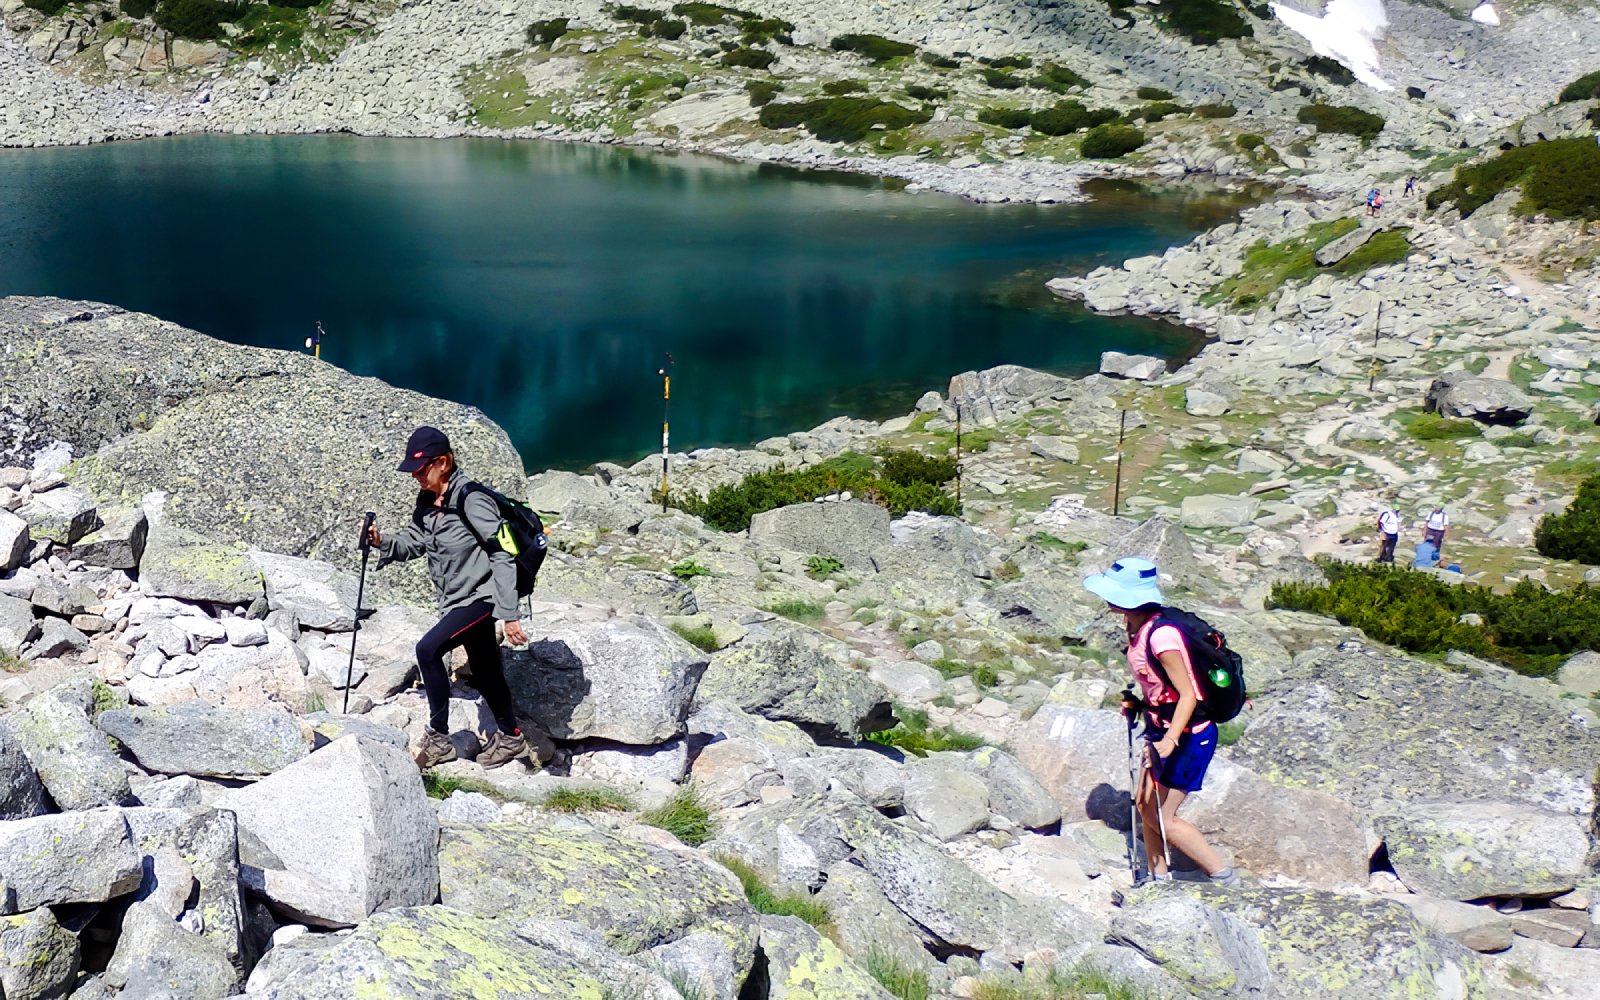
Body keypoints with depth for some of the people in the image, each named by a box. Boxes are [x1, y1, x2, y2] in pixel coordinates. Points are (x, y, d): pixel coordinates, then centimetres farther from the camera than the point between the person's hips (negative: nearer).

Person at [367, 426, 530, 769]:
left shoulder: (471, 499, -21)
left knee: (428, 649, -22)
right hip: (457, 599, 9)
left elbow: (502, 555, -22)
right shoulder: (427, 501, 5)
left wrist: (509, 613, -24)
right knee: (484, 671, 18)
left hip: (481, 597, -9)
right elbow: (413, 541, 13)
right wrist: (383, 542, -8)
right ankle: (511, 738, 36)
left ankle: (439, 739, -11)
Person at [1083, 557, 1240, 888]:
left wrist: (1169, 741, -35)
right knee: (1144, 804, 14)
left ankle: (1225, 878, 12)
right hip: (1162, 728, 9)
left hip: (1189, 735, -9)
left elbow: (1188, 694, -27)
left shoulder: (1161, 634, -27)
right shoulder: (1136, 626, 1)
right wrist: (1139, 704, 9)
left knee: (1162, 818, -1)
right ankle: (1159, 878, 30)